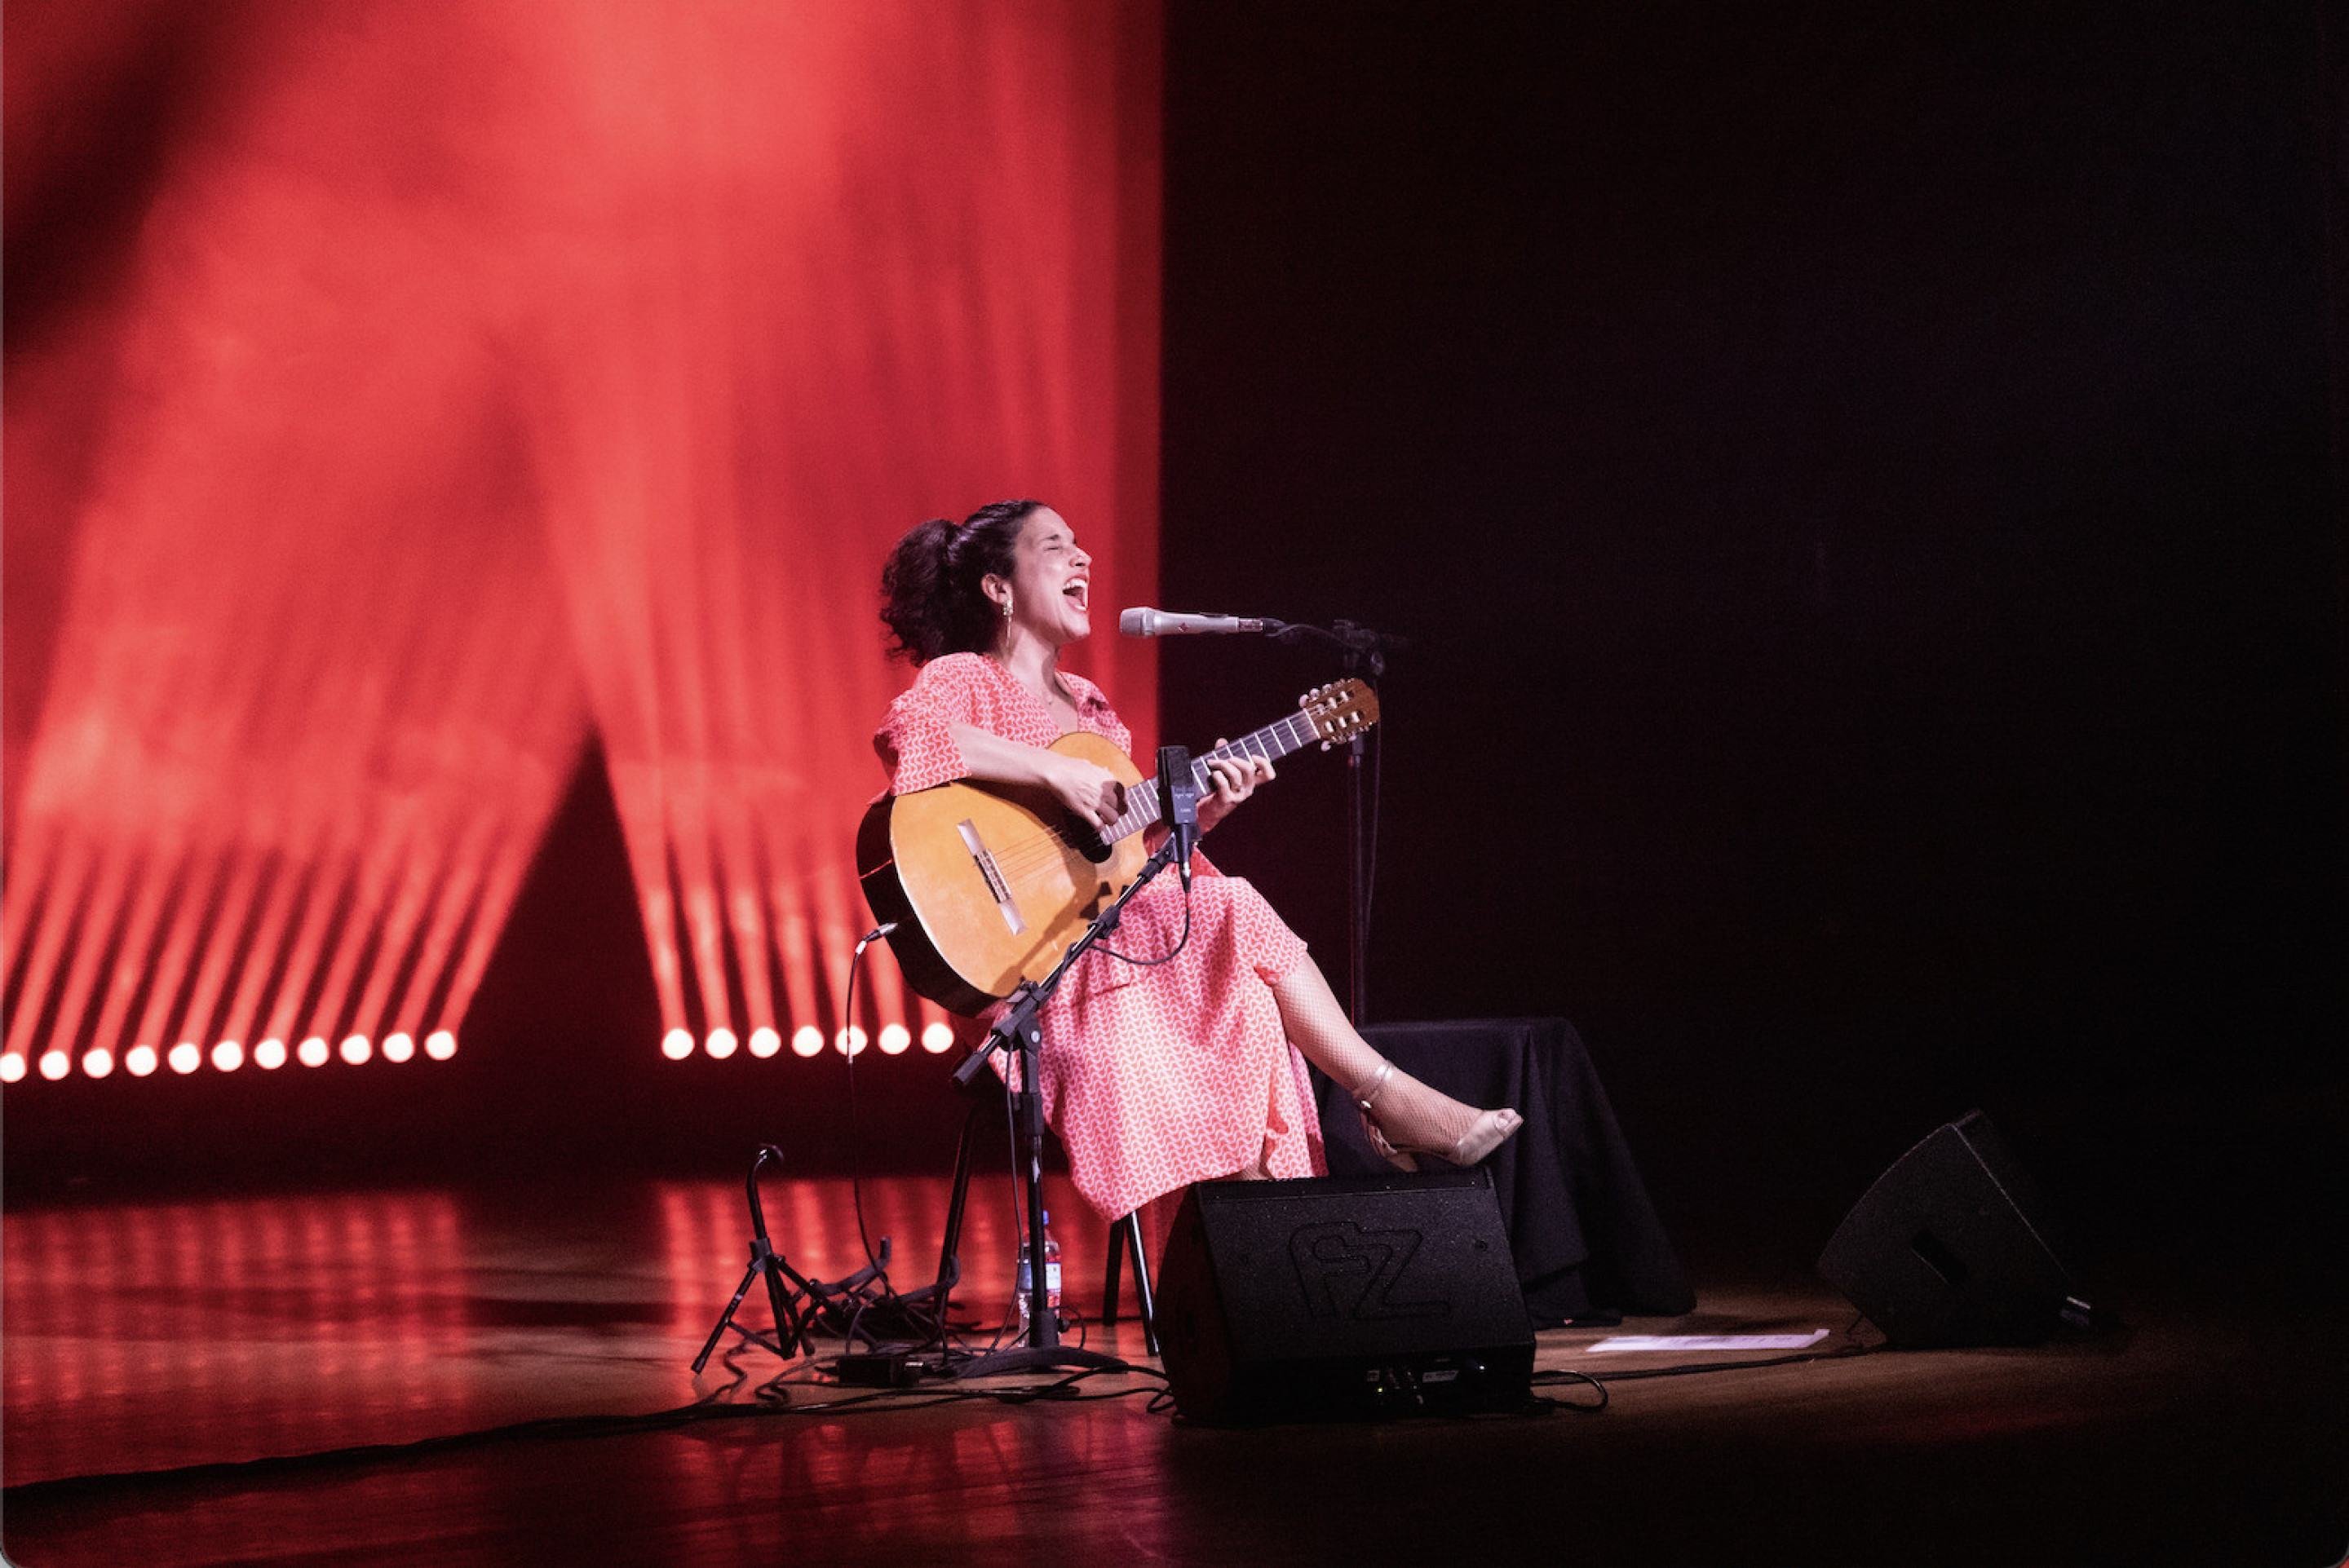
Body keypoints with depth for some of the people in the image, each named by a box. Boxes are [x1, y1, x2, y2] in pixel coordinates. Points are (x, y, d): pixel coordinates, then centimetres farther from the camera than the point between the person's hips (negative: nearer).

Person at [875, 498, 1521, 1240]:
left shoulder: (1085, 704, 22)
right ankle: (1388, 1096, -11)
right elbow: (905, 734, -27)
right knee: (1236, 917, -22)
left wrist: (1197, 810, 2)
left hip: (1116, 920, 8)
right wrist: (1056, 772, -27)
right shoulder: (963, 679, -2)